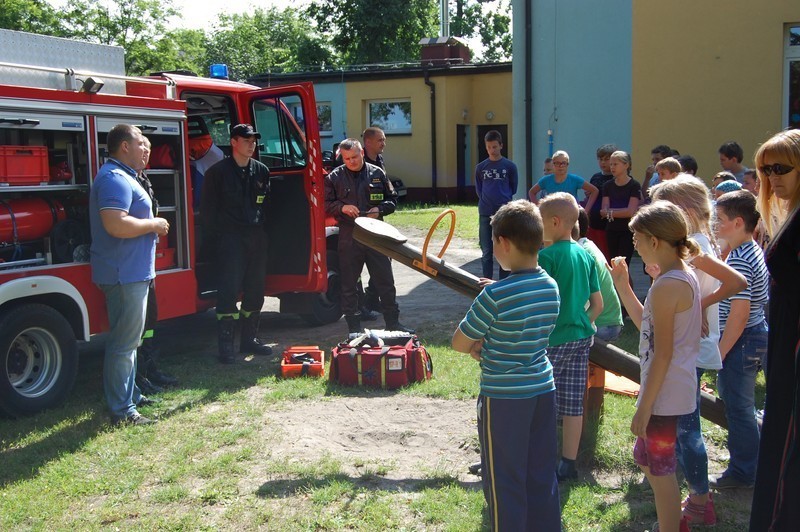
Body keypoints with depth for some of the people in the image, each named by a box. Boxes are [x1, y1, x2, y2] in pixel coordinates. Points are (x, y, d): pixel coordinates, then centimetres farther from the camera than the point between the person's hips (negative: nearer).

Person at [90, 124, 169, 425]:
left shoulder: (121, 177, 18)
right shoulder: (115, 179, -18)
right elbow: (116, 225, -31)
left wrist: (153, 225, 15)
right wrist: (154, 224, -17)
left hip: (130, 273, 11)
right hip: (125, 274, -11)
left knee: (128, 339, 19)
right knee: (124, 342, -6)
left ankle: (130, 395, 31)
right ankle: (122, 411, 1)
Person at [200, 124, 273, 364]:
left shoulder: (261, 171, 11)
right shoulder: (218, 172, -3)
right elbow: (208, 208, -2)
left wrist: (262, 227, 6)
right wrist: (216, 236, -6)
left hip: (257, 237, 5)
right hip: (231, 238, -5)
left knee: (255, 290, 9)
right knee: (229, 290, -7)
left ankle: (250, 339, 21)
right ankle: (226, 344, -2)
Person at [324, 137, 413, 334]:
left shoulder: (377, 173, 5)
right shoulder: (334, 178, 2)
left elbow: (392, 199, 12)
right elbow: (325, 205, 3)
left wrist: (379, 210, -7)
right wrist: (341, 207, -15)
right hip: (348, 237, -1)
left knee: (385, 281, 6)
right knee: (348, 284, 5)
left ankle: (393, 323, 18)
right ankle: (354, 327, 16)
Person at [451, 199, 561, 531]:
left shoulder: (495, 295, -21)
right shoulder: (551, 287, 0)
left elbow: (459, 344, -11)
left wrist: (478, 346, 8)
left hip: (503, 397, -7)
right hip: (544, 389, 7)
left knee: (504, 482, 8)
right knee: (542, 476, 17)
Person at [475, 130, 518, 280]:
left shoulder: (510, 166, -1)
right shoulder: (480, 167, 4)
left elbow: (513, 188, 8)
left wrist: (503, 199, 9)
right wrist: (486, 200, 7)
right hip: (485, 213, 1)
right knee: (486, 251, 4)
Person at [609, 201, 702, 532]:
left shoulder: (667, 286, -23)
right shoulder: (684, 275, 8)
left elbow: (662, 353, -23)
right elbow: (648, 325, 14)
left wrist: (644, 408, -18)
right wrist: (623, 287, 10)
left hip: (664, 394, -10)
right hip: (675, 389, 10)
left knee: (660, 472, 3)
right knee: (647, 459, 24)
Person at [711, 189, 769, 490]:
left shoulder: (739, 260, -24)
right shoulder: (754, 252, 8)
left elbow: (740, 311, -26)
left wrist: (721, 351, -19)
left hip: (742, 341, -10)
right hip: (756, 333, 10)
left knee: (738, 405, 2)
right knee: (734, 396, 21)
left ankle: (743, 472, 16)